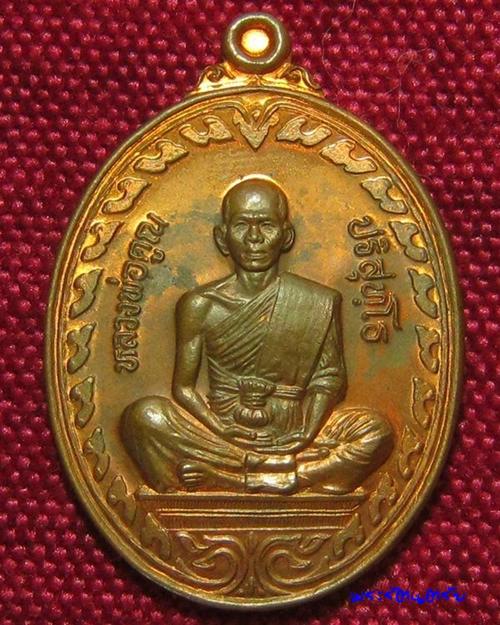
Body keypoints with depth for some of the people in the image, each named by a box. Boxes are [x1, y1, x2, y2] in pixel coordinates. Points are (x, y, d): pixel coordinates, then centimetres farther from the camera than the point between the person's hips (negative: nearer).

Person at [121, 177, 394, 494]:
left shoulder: (320, 303, 4)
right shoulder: (199, 305, 2)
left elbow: (328, 379, 3)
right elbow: (184, 385, 2)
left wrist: (306, 435, -15)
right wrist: (220, 430, -16)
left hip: (291, 435, 2)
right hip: (222, 433, -1)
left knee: (377, 431, -24)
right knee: (143, 415, -26)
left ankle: (221, 477, -27)